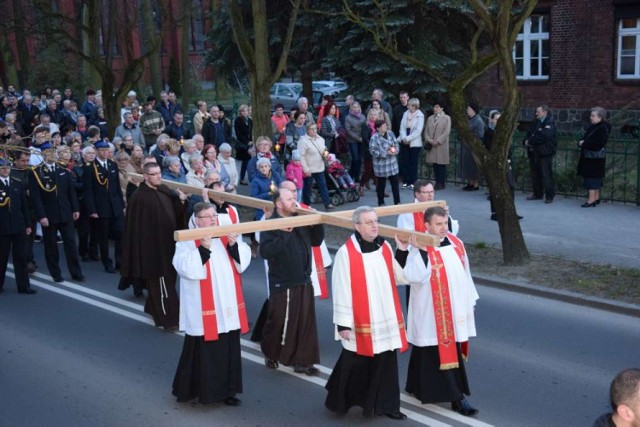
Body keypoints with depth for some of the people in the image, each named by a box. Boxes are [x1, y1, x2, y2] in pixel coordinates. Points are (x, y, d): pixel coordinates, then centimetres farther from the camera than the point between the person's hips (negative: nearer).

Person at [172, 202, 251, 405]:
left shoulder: (228, 235, 8)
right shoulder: (187, 241, -8)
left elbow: (243, 262, 4)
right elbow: (186, 268, -20)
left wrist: (234, 245, -13)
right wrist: (204, 249, -28)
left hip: (228, 307, 5)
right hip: (204, 310, -5)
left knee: (229, 350, 10)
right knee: (204, 351, 2)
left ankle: (226, 390, 21)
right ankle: (202, 390, 16)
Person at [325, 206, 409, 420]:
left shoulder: (385, 247, 4)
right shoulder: (346, 253, -14)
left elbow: (399, 278, 10)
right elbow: (341, 290, -12)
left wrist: (402, 252, 0)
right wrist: (342, 322, -13)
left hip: (386, 319, 5)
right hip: (360, 322, -5)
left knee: (386, 363, 8)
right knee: (355, 364, 7)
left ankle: (386, 404, 19)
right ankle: (339, 400, 27)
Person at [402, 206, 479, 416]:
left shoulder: (456, 243, 5)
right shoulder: (420, 249, -14)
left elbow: (465, 273, 15)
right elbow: (413, 277, -28)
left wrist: (470, 300, 18)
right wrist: (421, 251, -34)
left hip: (455, 309, 7)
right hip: (432, 312, -6)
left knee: (454, 351, 12)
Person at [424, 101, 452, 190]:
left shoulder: (446, 118, 1)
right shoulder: (430, 118, 16)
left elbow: (446, 132, -8)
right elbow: (426, 131, 13)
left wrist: (438, 141, -14)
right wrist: (428, 139, -6)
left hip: (441, 145, -4)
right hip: (431, 145, 4)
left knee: (441, 165, -2)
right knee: (435, 164, 4)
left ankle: (441, 183, 1)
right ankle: (437, 182, 10)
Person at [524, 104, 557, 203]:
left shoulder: (549, 124, -12)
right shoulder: (536, 122, 14)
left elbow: (542, 137, -23)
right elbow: (529, 133, 15)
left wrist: (530, 141, -15)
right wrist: (526, 141, -6)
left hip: (545, 153, -8)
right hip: (534, 152, 8)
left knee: (547, 175, -5)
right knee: (535, 174, 13)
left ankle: (549, 196, 1)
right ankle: (537, 194, 25)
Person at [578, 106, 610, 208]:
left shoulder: (603, 128, -13)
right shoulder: (592, 127, 14)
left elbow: (597, 143, -24)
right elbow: (585, 139, 17)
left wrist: (584, 143, -16)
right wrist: (581, 142, -6)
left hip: (596, 158, -9)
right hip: (588, 157, 9)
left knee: (592, 177, -9)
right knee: (595, 178, 13)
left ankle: (592, 199, -9)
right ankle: (596, 198, 20)